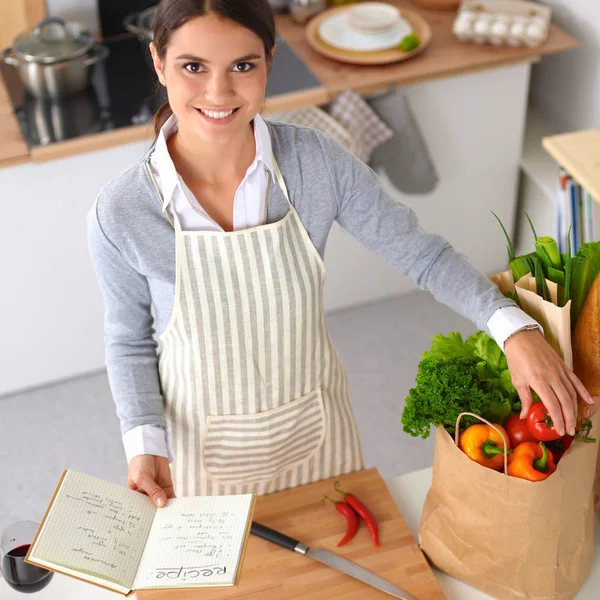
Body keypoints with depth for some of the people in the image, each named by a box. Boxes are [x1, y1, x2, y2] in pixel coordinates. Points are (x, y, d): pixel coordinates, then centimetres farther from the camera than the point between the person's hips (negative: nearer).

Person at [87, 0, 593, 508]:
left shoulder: (319, 163, -19)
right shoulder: (119, 216, -22)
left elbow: (419, 252, -10)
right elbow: (130, 341, -7)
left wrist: (514, 328, -21)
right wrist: (146, 444, -18)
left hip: (313, 426, 2)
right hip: (203, 440, -2)